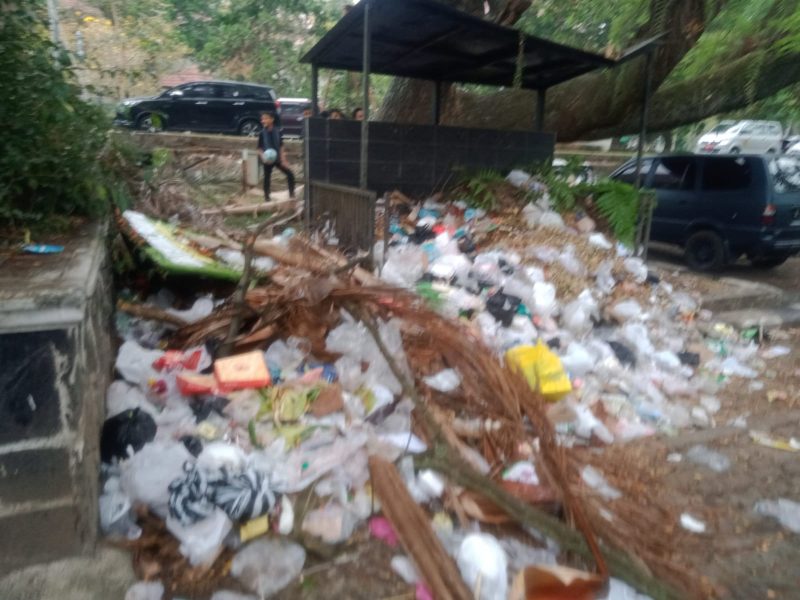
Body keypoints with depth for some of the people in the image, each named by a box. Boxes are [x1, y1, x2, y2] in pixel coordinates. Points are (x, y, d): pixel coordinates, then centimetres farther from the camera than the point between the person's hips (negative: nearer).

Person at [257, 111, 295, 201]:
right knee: (267, 178, 5)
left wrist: (283, 160, -5)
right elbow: (259, 148, -3)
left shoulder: (277, 132, -2)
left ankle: (291, 195, 8)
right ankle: (267, 199, 17)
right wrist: (263, 156, -24)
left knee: (290, 174, -5)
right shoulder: (262, 134, -6)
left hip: (278, 159, 2)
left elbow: (281, 147, 2)